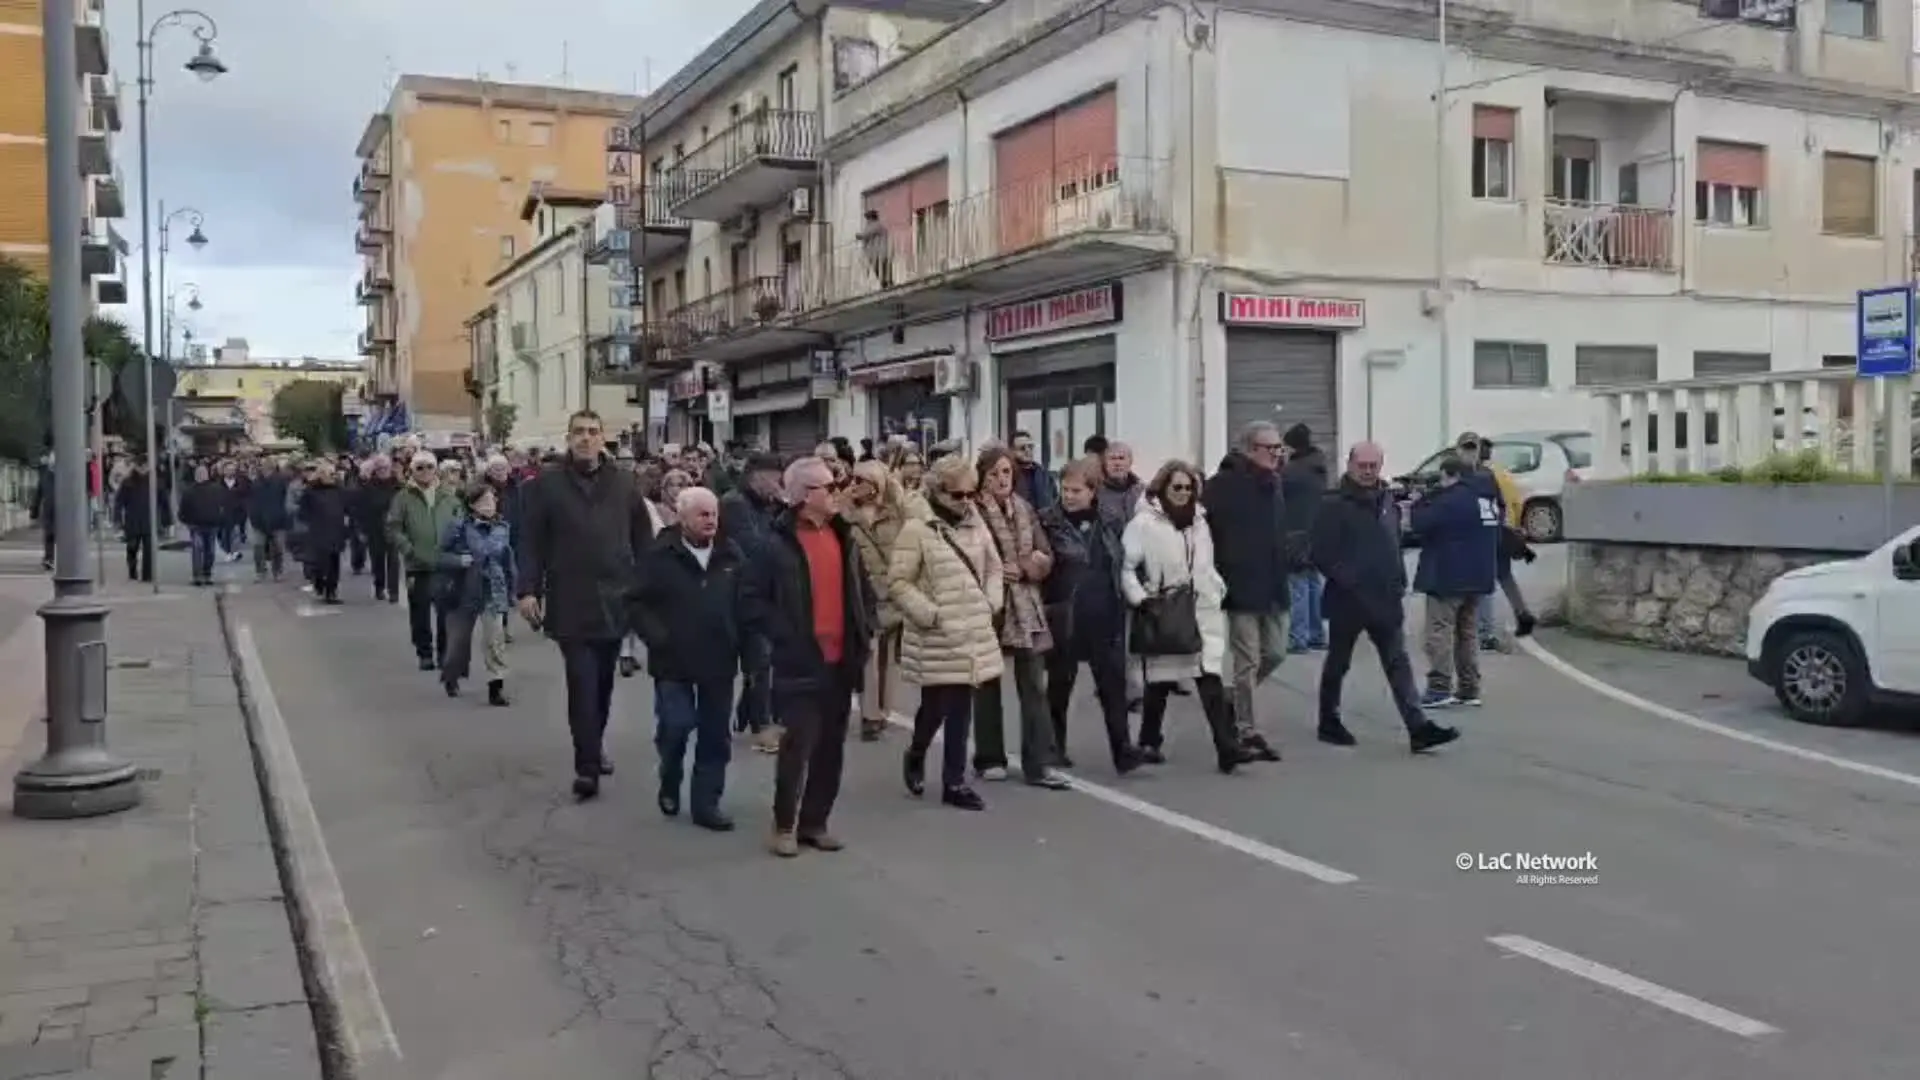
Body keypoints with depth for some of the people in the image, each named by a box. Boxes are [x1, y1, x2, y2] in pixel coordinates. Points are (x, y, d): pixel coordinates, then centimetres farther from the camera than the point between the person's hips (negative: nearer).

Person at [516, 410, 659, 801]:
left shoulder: (623, 485, 6)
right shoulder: (547, 484, -1)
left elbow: (642, 539, 10)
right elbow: (531, 541, -3)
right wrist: (528, 589, -11)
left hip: (614, 599, 3)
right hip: (571, 603, -3)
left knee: (603, 682, 15)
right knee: (582, 683, -8)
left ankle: (595, 745, 34)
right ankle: (587, 766, -5)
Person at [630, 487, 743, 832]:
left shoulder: (731, 555, 3)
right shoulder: (659, 556, -7)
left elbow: (744, 604, 8)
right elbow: (638, 603, -6)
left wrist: (743, 645, -2)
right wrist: (657, 637, -18)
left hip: (719, 660, 3)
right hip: (674, 660, -3)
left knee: (715, 735, 6)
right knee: (676, 726, -7)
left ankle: (707, 803, 16)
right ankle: (669, 784, 22)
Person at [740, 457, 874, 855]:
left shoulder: (842, 537, 11)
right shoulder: (777, 544, -9)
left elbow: (861, 589, 20)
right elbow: (752, 600, -11)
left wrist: (866, 631, 9)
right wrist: (783, 637, -16)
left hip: (841, 659, 6)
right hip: (800, 661, -6)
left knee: (831, 746, 11)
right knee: (798, 744, -5)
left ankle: (815, 821, 22)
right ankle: (785, 824, 10)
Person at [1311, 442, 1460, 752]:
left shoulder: (1387, 501, 12)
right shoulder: (1334, 504, -9)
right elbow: (1322, 554, -14)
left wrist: (1399, 581, 11)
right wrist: (1346, 580, -19)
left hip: (1385, 599, 5)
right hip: (1347, 599, -5)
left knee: (1398, 664, -1)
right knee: (1338, 663, 9)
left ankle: (1419, 728, -5)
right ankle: (1329, 723, 23)